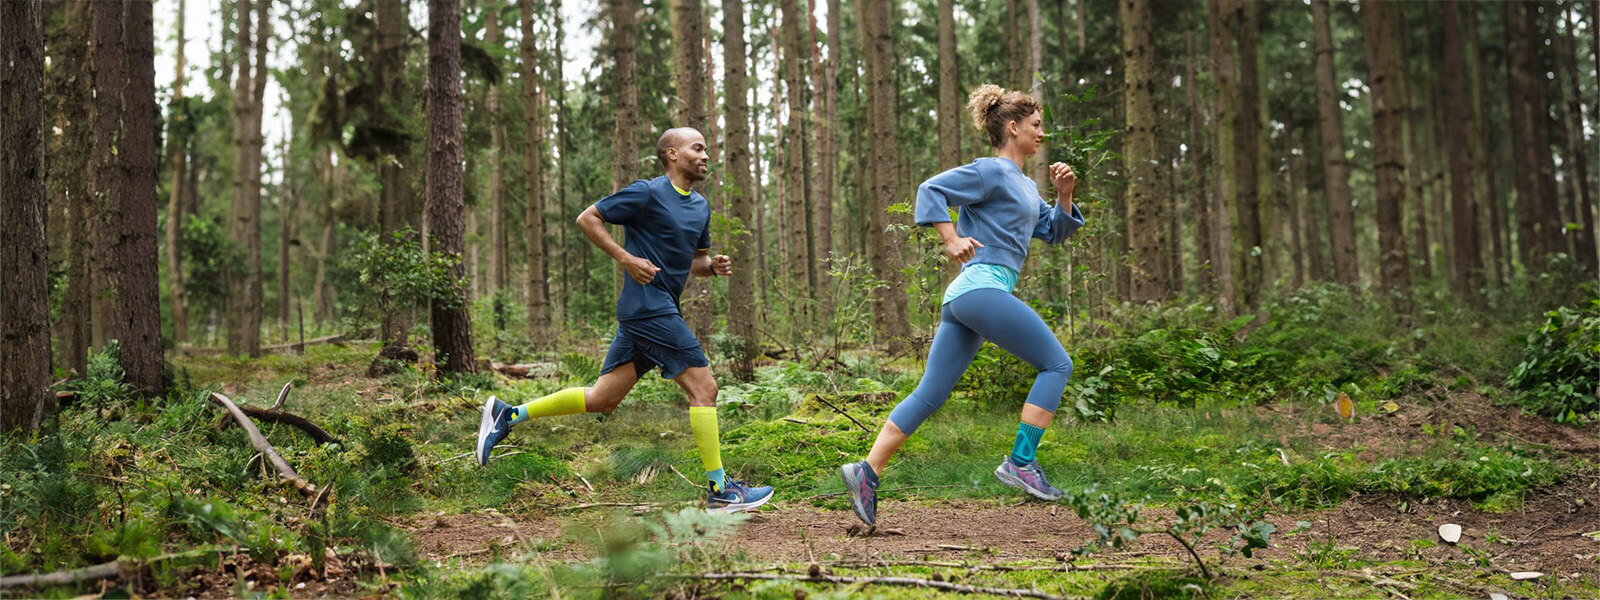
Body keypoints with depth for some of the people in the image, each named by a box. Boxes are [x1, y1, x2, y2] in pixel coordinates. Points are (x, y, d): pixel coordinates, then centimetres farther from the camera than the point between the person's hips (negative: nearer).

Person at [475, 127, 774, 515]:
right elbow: (588, 219, -4)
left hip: (659, 311, 9)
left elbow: (694, 259, 28)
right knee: (703, 388, -7)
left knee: (603, 399, 9)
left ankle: (509, 415, 17)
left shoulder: (700, 207, 17)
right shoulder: (648, 193, -8)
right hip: (648, 305, -9)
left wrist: (713, 265, 5)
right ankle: (720, 490, -1)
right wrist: (626, 258, -12)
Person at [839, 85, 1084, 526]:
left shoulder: (1024, 185, 26)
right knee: (1056, 364, -3)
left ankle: (867, 471, -1)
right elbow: (931, 190, -10)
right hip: (982, 287, -9)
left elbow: (1054, 232, 30)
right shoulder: (992, 172, -3)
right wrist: (952, 240, -16)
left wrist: (1064, 195, 14)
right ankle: (1020, 462, -5)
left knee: (929, 395, 4)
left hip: (964, 298, 9)